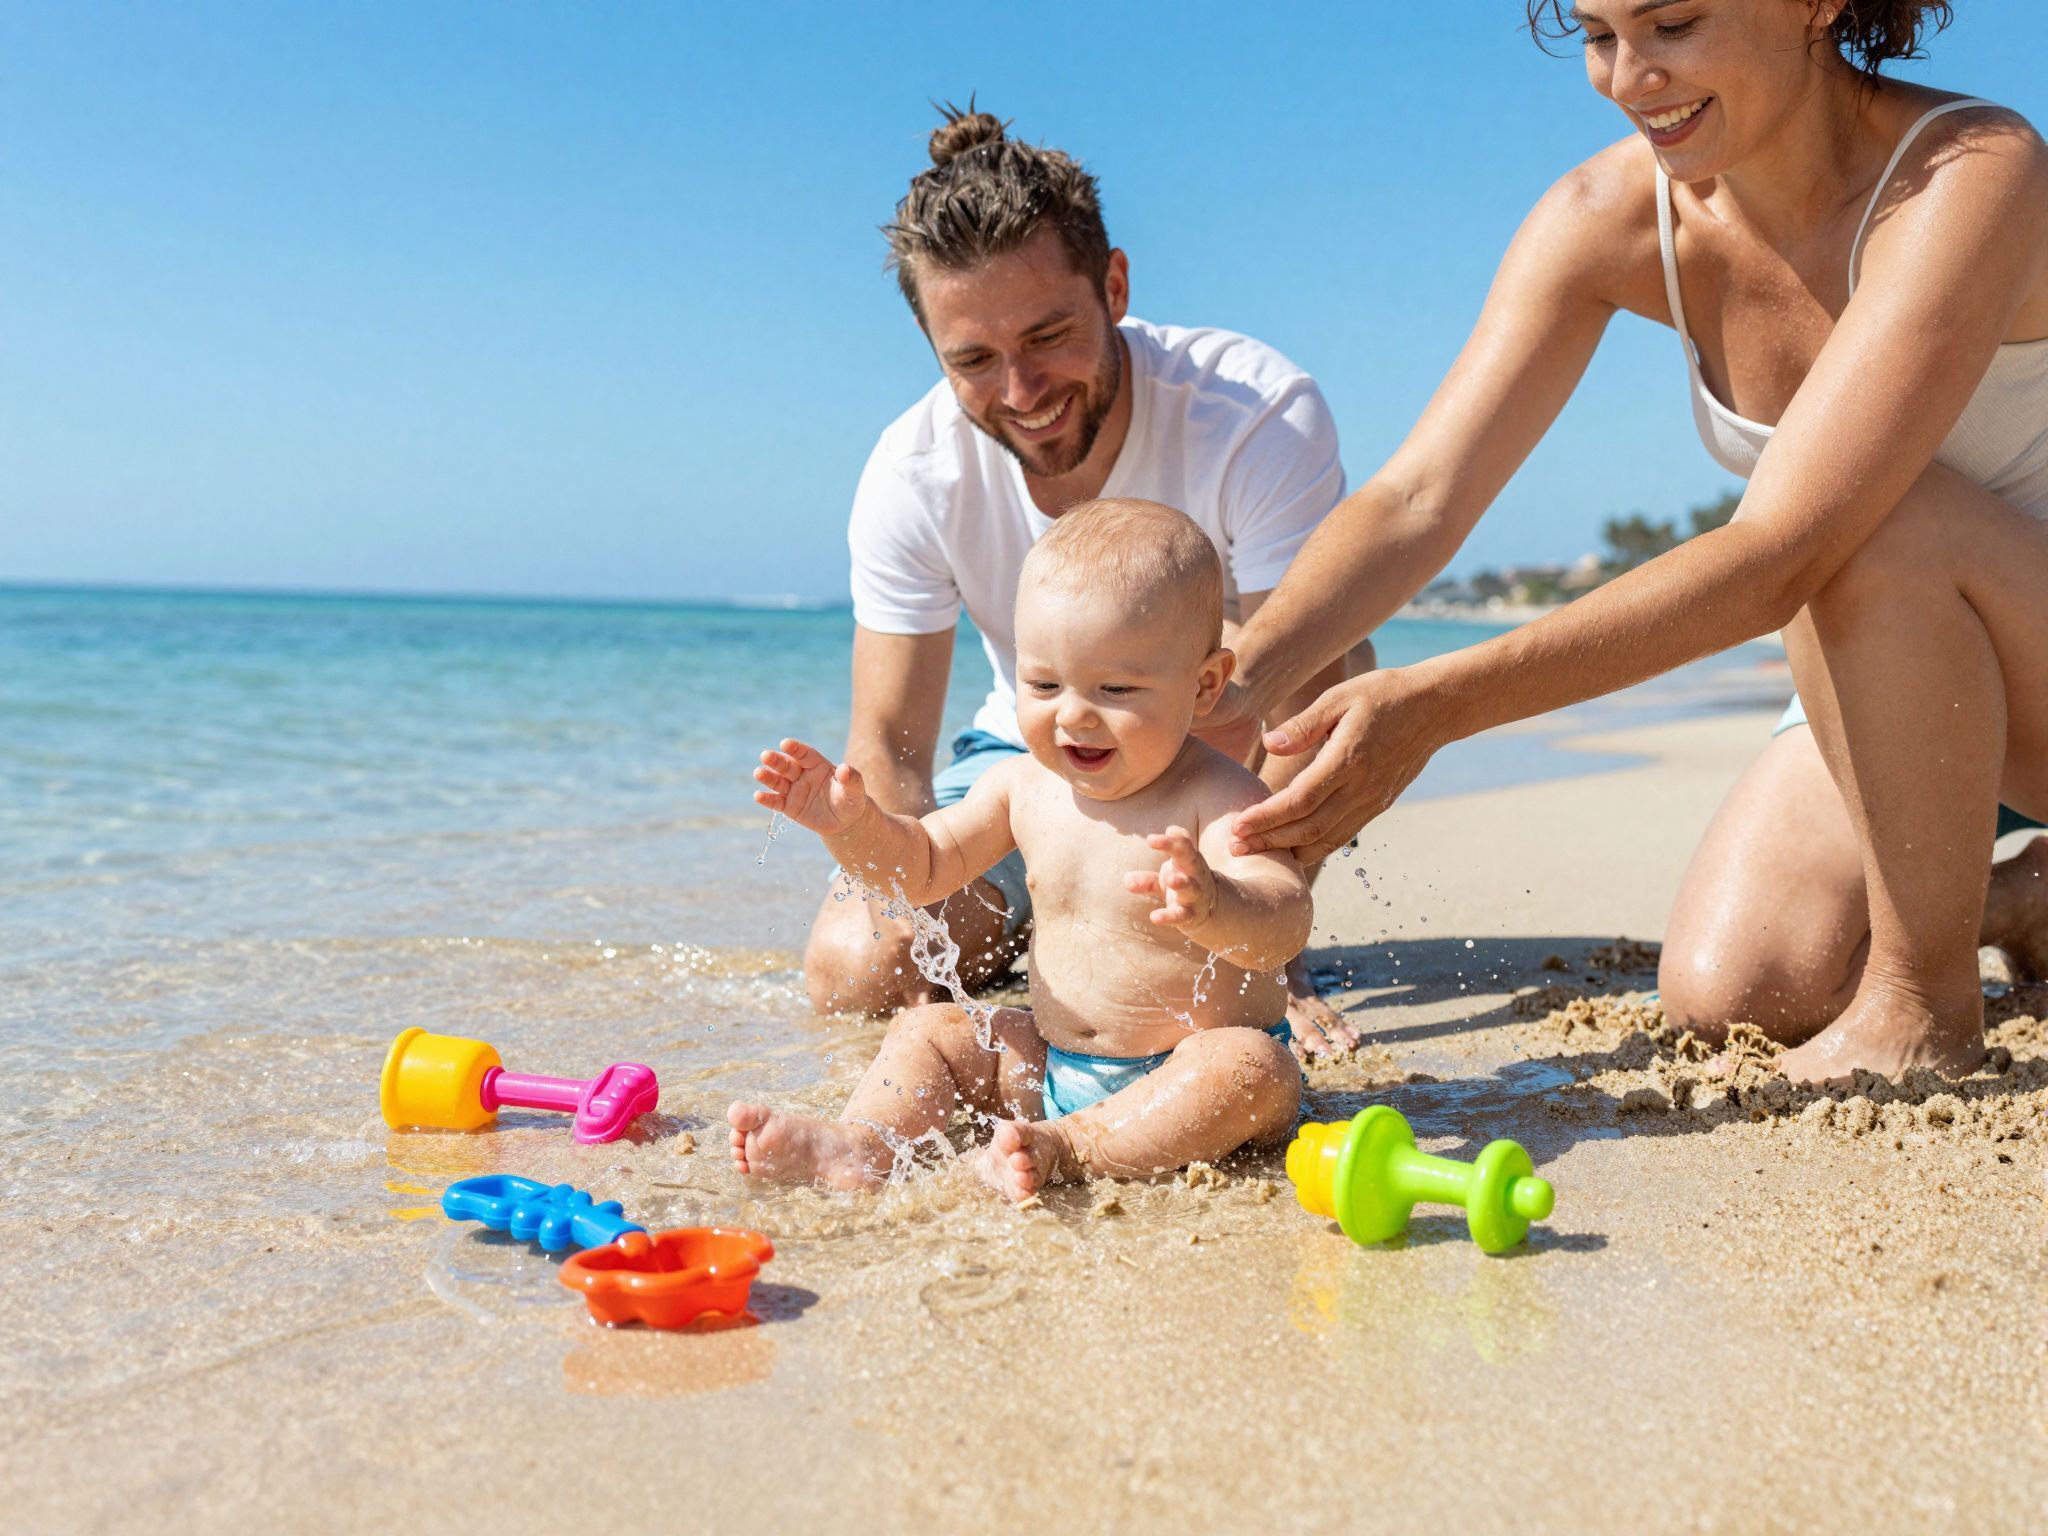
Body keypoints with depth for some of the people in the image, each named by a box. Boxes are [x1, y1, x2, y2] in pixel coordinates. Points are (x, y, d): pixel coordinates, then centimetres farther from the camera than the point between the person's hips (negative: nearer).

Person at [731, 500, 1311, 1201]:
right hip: (1052, 1062, 6)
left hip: (1183, 1068, -6)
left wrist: (1214, 908, -59)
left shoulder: (1218, 800, -20)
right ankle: (863, 1143, -20)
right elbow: (922, 866, 12)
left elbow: (1284, 925, -36)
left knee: (1248, 1067, -34)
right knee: (926, 1030, 4)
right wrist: (852, 822, -8)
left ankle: (1067, 1147, -39)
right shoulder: (1024, 786, -1)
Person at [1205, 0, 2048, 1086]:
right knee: (1726, 992, -13)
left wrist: (1437, 704, -48)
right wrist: (1234, 683, -37)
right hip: (1901, 668, 5)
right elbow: (1417, 500, -20)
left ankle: (1926, 1002, -16)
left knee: (1881, 516, -36)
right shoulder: (1606, 219, -13)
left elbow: (1780, 554, -41)